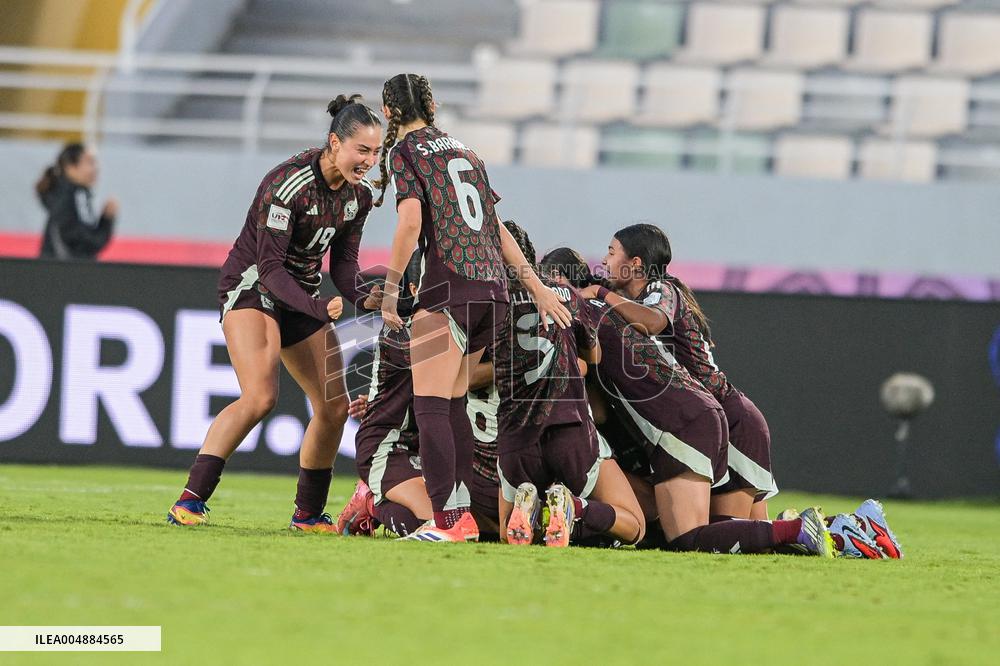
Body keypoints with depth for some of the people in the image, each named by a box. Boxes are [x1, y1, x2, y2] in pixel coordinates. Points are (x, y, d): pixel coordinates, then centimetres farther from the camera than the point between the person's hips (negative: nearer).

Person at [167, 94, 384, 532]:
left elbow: (343, 264, 4)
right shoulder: (289, 183, -25)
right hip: (252, 287, -8)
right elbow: (269, 266, -27)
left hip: (303, 294, 8)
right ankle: (190, 500, -25)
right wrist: (319, 309, -37)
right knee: (260, 397, -27)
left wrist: (362, 297, -17)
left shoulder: (359, 195, -2)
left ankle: (309, 514, 21)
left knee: (335, 407, 6)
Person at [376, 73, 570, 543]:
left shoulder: (403, 152, 2)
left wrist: (390, 290, -6)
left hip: (449, 285, -7)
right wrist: (536, 285, 20)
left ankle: (446, 521, -17)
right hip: (493, 286, 7)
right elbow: (496, 225, 21)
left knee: (430, 407, -8)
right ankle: (463, 513, 10)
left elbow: (411, 223, -11)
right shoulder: (462, 149, 22)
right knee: (452, 404, 13)